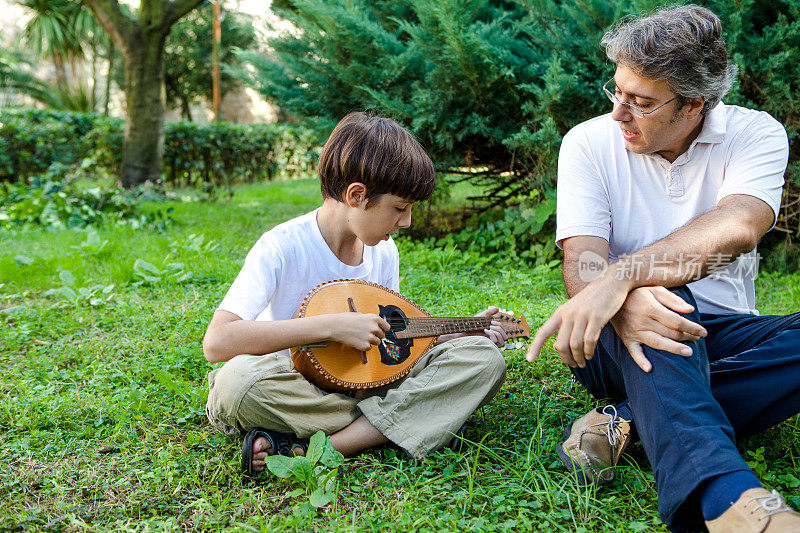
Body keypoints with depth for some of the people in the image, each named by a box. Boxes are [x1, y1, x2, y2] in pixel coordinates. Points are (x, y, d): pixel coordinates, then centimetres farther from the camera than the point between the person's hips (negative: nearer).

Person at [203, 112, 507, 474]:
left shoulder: (384, 252, 2)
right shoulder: (282, 248, -17)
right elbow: (217, 342, -30)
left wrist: (465, 333, 3)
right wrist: (332, 326, -32)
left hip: (365, 383, 6)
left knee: (484, 359, -15)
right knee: (238, 380, -38)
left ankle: (315, 449, -23)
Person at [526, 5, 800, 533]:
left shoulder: (755, 134, -3)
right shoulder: (589, 142, -3)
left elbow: (737, 227, -26)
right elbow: (582, 261, -16)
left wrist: (621, 273, -40)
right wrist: (623, 299, -40)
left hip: (719, 336, 2)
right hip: (620, 335, -1)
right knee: (651, 298, -37)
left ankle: (629, 422, -32)